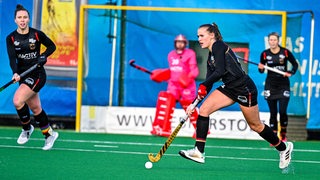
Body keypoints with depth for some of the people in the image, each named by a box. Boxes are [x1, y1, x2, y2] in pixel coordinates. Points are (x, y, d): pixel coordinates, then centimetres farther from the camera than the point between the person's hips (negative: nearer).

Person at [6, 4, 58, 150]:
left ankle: (27, 128, 1)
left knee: (18, 101, -23)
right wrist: (15, 73, -32)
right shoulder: (11, 38, -2)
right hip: (23, 75, 4)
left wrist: (44, 56, -13)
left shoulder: (37, 34, -7)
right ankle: (49, 134, 30)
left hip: (37, 74, -4)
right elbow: (12, 58, -14)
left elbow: (52, 46, 7)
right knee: (35, 109, 11)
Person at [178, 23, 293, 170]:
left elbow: (220, 72, -25)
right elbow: (208, 85, 12)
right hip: (229, 88, 8)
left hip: (245, 88, -8)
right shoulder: (210, 57, 11)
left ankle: (284, 148, 28)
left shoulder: (219, 46, -14)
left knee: (255, 125, 5)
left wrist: (203, 86, -21)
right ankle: (199, 152, -12)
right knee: (203, 109, -10)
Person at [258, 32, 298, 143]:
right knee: (273, 113, 1)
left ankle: (283, 134, 13)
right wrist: (261, 68, -14)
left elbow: (295, 64, 7)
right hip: (270, 86, 1)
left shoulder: (285, 52, -5)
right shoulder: (265, 54, -1)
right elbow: (261, 70, 8)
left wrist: (291, 73, -10)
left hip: (283, 85, -1)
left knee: (283, 112, -8)